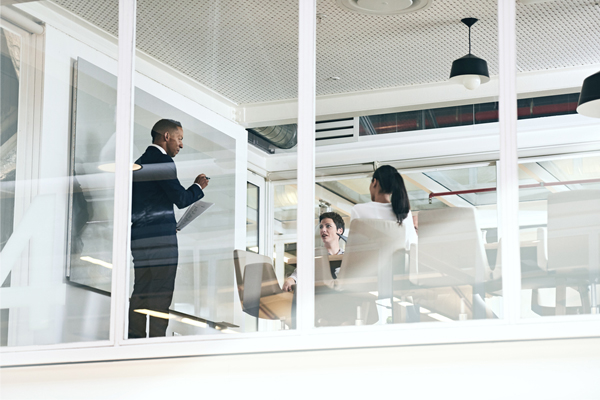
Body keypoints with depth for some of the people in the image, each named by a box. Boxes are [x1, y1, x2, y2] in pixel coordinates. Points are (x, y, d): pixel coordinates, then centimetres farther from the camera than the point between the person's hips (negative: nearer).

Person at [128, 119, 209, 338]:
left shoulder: (138, 163, 19)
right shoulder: (162, 160, -9)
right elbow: (181, 198, -11)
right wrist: (198, 186, 7)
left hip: (139, 237, 9)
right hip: (160, 237, -9)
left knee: (140, 293, 9)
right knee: (161, 294, -7)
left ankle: (135, 338, 8)